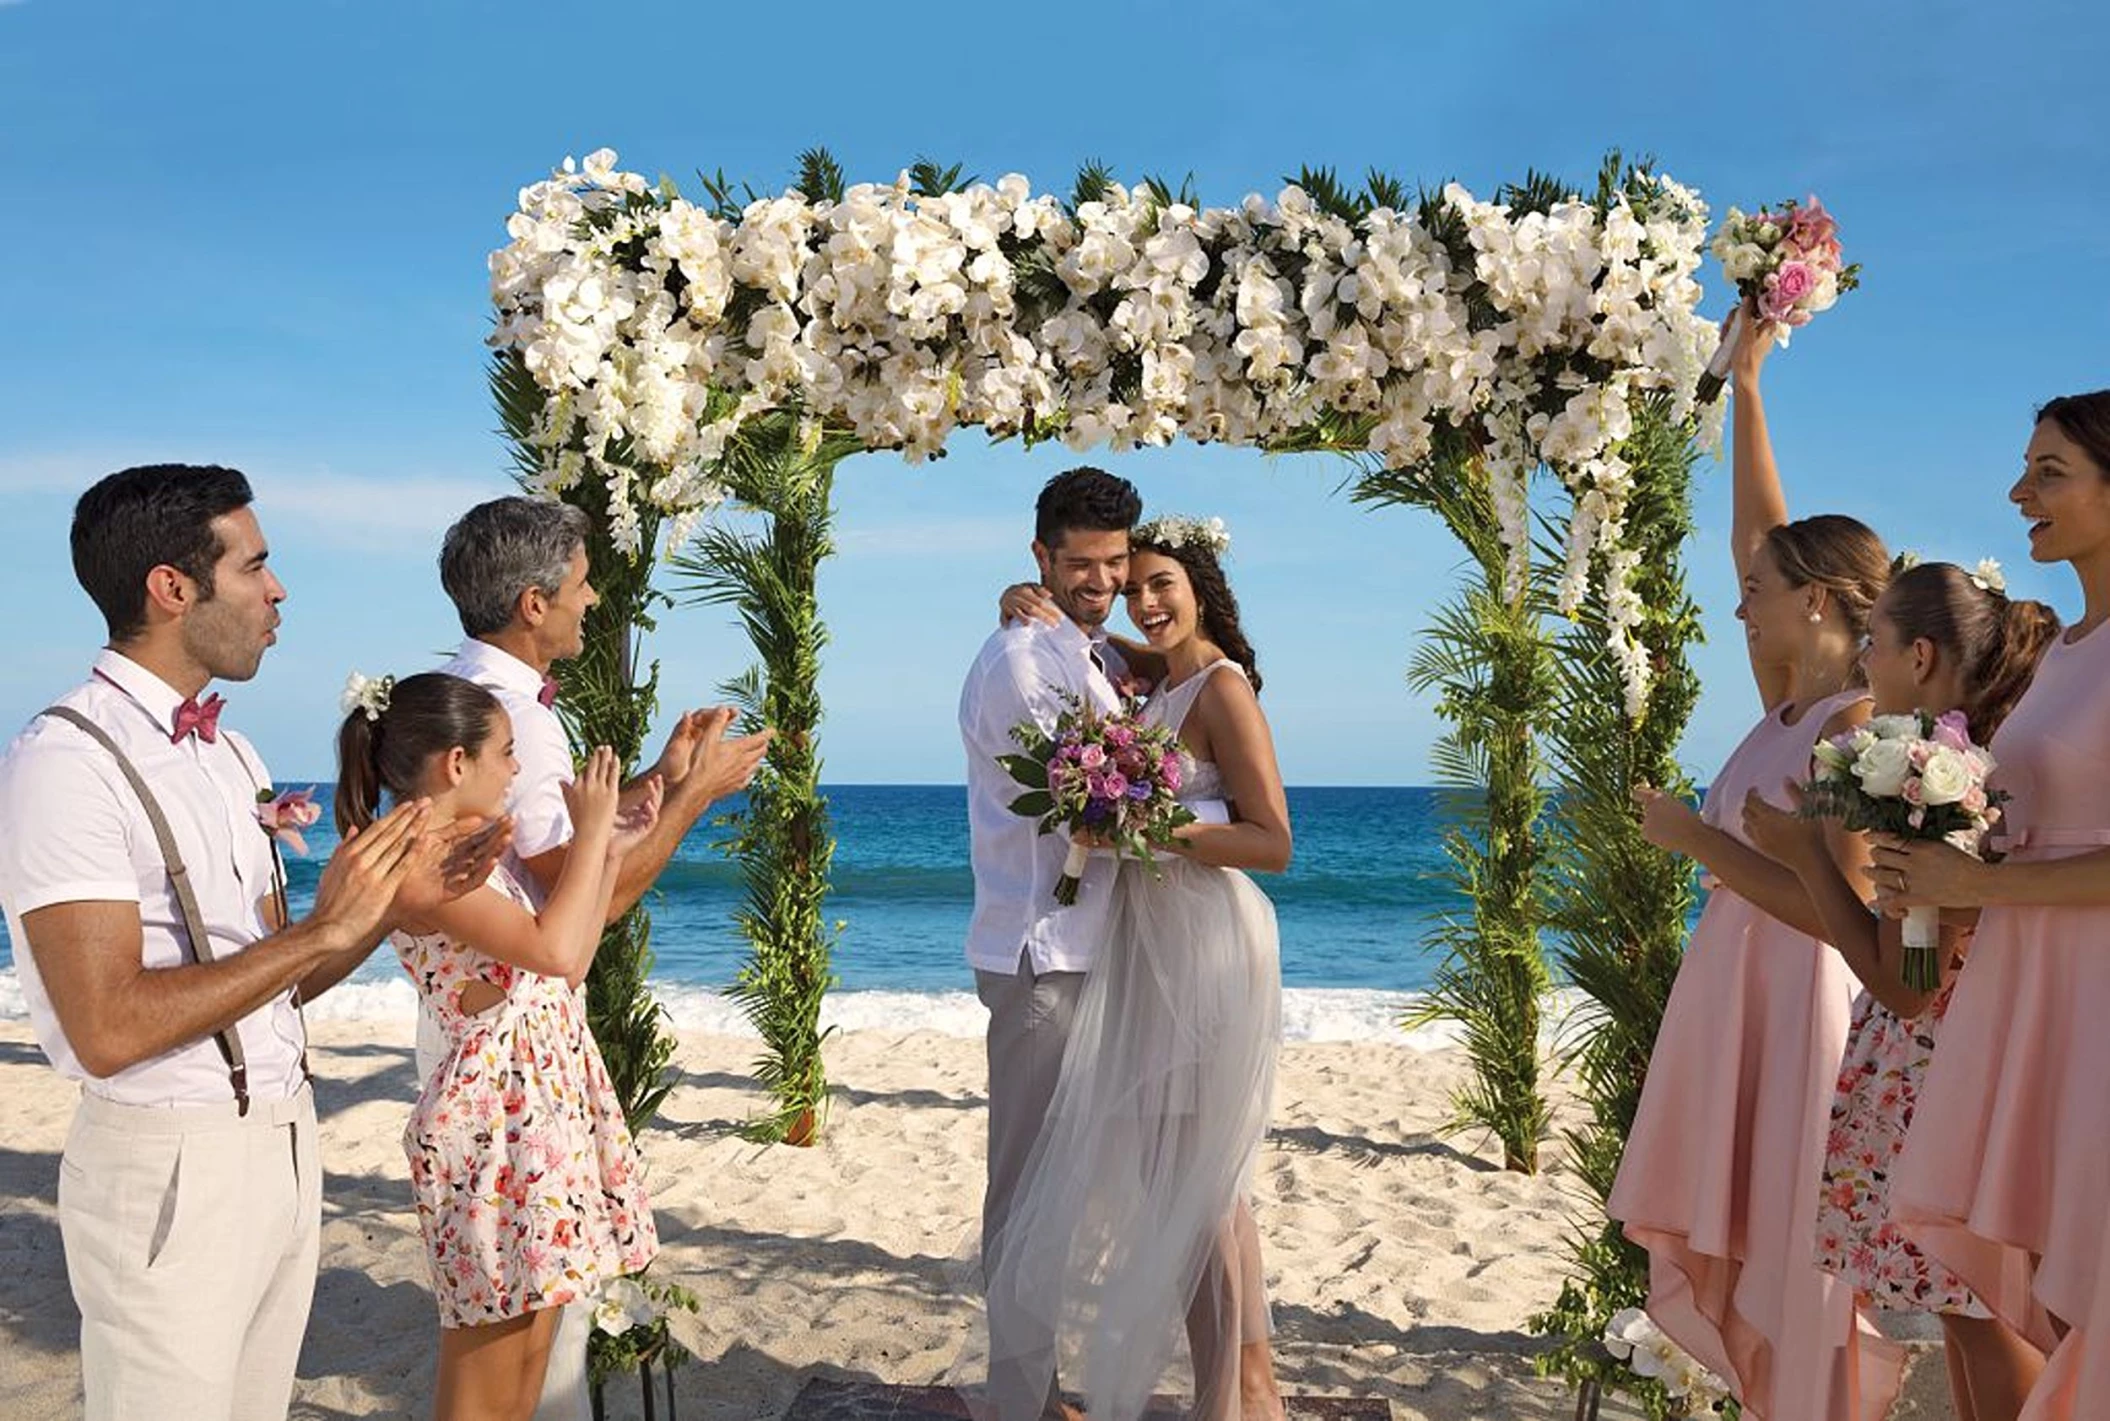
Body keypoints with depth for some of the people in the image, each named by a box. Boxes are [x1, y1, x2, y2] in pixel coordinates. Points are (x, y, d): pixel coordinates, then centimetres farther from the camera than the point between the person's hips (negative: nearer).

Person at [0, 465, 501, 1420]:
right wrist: (324, 930, -20)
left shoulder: (233, 756, 11)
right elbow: (109, 1030, -21)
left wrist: (395, 901, -3)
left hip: (285, 1141, 7)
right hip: (169, 1163, -7)